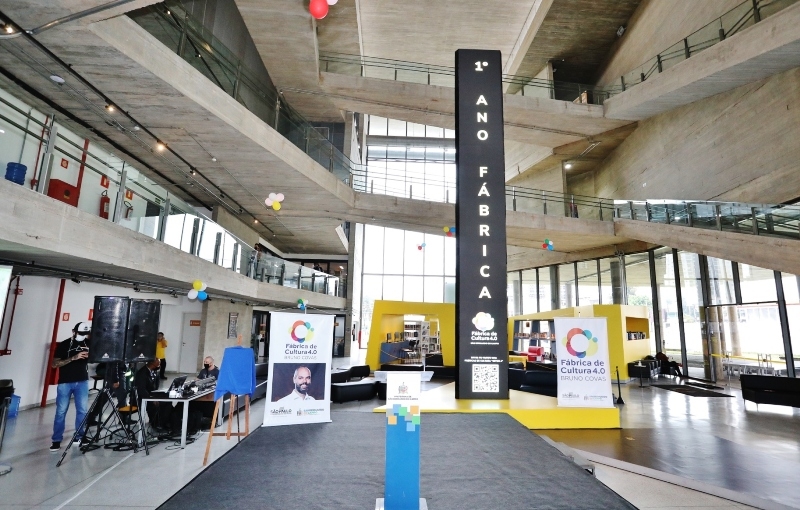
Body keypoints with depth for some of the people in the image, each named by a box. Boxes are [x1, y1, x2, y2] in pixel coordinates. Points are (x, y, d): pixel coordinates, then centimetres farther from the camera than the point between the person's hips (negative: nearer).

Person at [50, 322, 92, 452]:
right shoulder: (63, 345, -4)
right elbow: (54, 364, -10)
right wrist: (74, 357, -22)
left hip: (82, 382, 2)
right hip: (65, 382, -2)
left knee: (82, 410, 3)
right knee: (61, 411, 2)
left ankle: (80, 436, 16)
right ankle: (56, 440, 13)